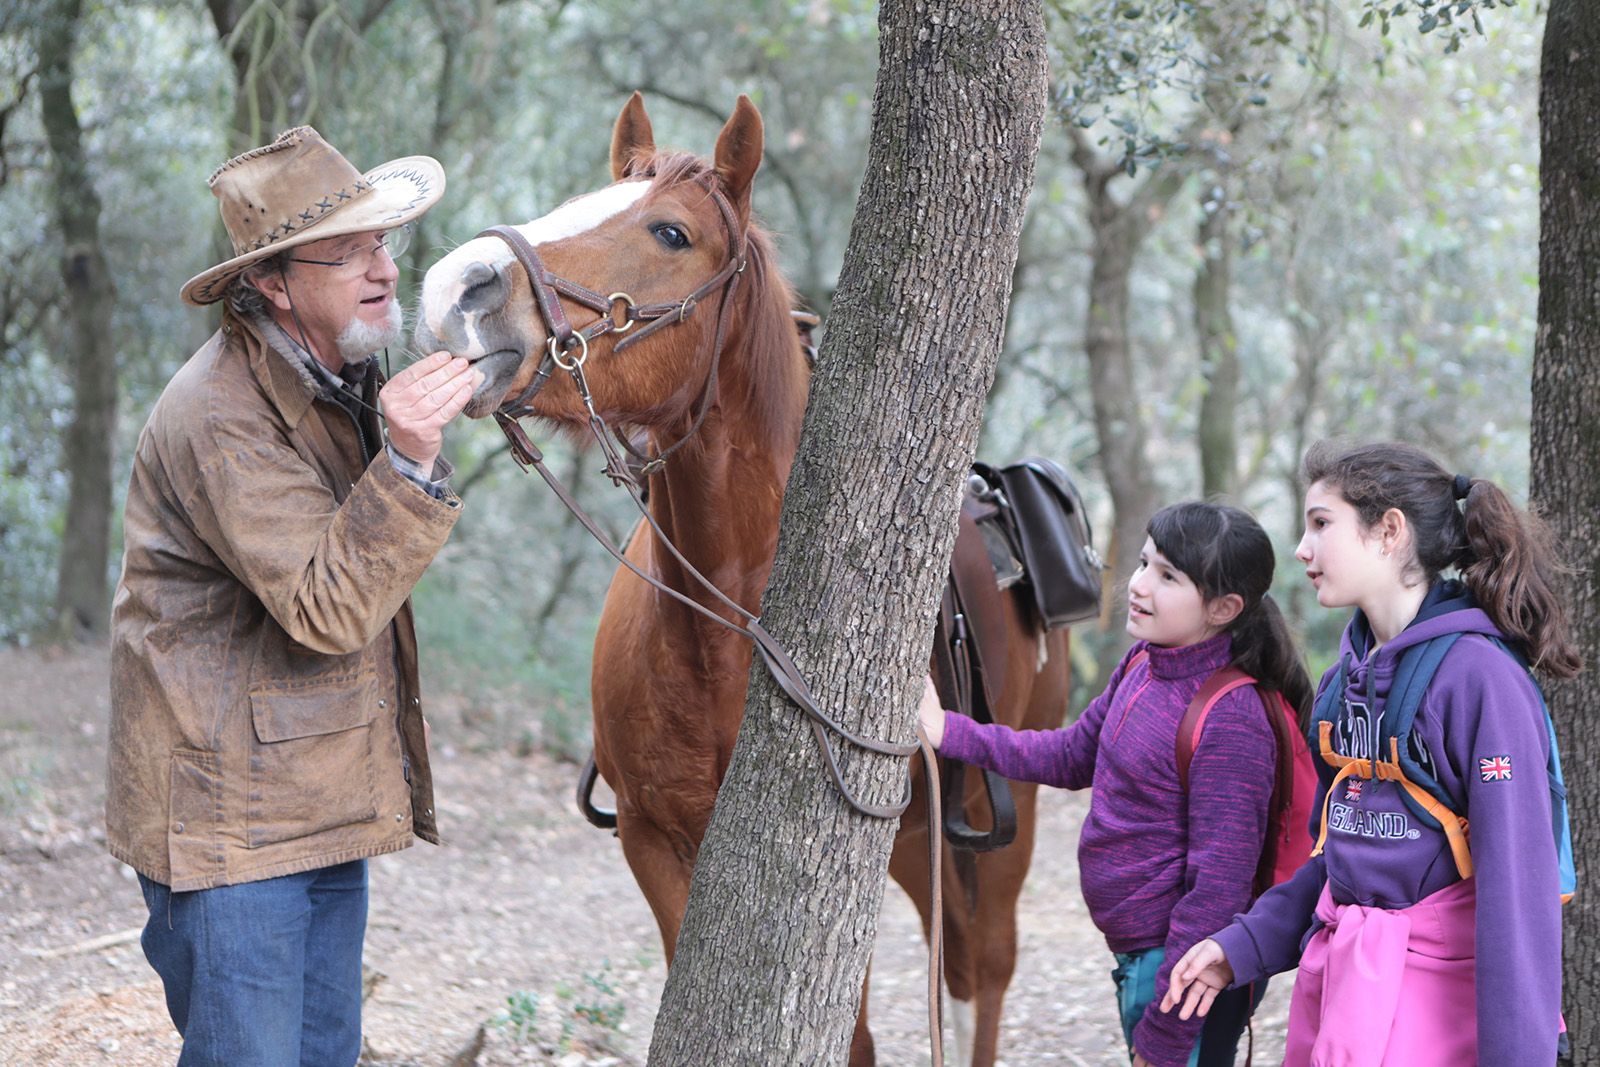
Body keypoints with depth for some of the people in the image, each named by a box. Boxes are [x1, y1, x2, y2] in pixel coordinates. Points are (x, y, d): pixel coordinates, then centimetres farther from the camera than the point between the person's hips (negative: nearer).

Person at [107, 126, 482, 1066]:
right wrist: (410, 464, -35)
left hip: (329, 808, 9)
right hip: (229, 821, -9)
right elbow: (326, 609, -28)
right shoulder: (221, 416, -21)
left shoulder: (343, 377, 10)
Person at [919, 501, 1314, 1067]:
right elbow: (1074, 756, 21)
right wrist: (950, 732, 11)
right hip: (1138, 956, 9)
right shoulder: (1143, 664, 4)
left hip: (1185, 963, -9)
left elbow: (1220, 887, -23)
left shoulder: (1230, 722, -23)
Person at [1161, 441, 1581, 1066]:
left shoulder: (1480, 674, -16)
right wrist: (1242, 945, 11)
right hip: (1338, 974, 7)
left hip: (1435, 990, -7)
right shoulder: (1351, 669, 9)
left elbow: (1517, 882, -19)